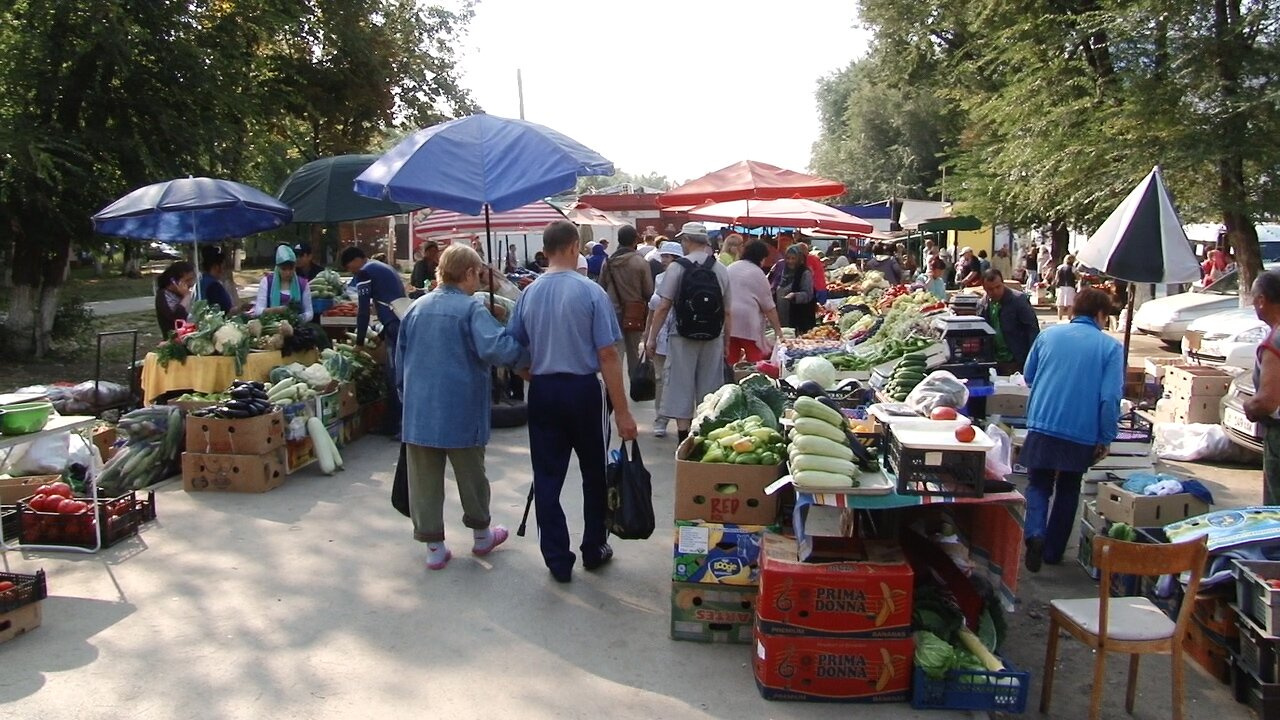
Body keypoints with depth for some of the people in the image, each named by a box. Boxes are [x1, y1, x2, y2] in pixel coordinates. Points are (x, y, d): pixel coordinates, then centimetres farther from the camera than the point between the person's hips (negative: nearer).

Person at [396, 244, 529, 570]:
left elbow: (400, 358, 14)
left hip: (419, 409, 4)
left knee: (425, 479, 9)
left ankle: (434, 546, 16)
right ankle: (481, 534, 32)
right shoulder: (471, 308, -12)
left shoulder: (416, 307, 6)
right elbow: (493, 347, -28)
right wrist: (529, 356, -15)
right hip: (461, 409, -4)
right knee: (470, 474, 15)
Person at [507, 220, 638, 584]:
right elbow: (607, 355, -14)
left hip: (543, 391, 3)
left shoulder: (529, 294, 0)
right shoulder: (591, 292, -12)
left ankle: (557, 560, 14)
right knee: (594, 473, 15)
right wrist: (622, 411, -11)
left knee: (547, 477, 8)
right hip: (584, 390, -3)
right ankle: (594, 549, 28)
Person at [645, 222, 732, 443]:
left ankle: (683, 436, 6)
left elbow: (663, 307, -9)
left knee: (681, 388, 5)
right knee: (710, 389, 12)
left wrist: (652, 338, -2)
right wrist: (727, 342, 14)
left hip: (684, 338, -3)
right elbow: (728, 312, 5)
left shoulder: (677, 267, -7)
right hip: (713, 339, 3)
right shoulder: (721, 270, 3)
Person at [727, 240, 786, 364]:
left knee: (731, 361, 5)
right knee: (755, 362, -1)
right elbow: (769, 306, 0)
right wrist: (777, 329, 6)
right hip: (748, 322, -6)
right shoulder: (757, 273, -1)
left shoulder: (730, 268, 16)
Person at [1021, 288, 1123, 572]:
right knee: (1067, 492, 17)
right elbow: (1111, 397, -9)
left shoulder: (1048, 335, 5)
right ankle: (1053, 552, 25)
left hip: (1042, 425, 1)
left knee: (1038, 485, 13)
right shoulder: (1111, 347, -3)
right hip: (1081, 434, -1)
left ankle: (1035, 534, -13)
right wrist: (1105, 439, -1)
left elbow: (1029, 377, 16)